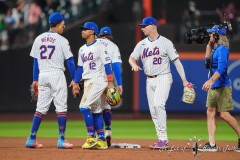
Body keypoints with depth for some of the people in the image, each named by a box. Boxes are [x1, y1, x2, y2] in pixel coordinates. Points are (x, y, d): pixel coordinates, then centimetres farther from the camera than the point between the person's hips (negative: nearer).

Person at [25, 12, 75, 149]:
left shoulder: (39, 39, 10)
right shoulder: (62, 40, -5)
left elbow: (36, 61, 12)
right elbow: (70, 61, -5)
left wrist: (35, 80, 16)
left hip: (42, 75, 5)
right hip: (57, 74, -5)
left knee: (41, 108, 9)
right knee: (61, 108, -1)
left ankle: (32, 139, 4)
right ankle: (61, 140, -6)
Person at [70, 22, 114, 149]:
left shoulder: (99, 47, -8)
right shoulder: (82, 49, 16)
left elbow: (107, 64, -11)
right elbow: (80, 68, 20)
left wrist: (110, 83, -17)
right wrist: (75, 83, 13)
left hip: (98, 81, -8)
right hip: (88, 82, 8)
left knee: (84, 107, -17)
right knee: (95, 111, 8)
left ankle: (91, 137, -13)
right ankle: (101, 140, 10)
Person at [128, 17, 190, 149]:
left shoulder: (165, 42, -5)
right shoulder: (141, 44, 11)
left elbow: (176, 61, -5)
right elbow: (132, 58, 7)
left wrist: (184, 79, -10)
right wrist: (134, 65, -18)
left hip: (163, 78, -6)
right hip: (149, 80, 6)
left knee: (158, 104, -24)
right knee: (153, 111, 5)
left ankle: (163, 138, -23)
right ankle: (162, 141, 11)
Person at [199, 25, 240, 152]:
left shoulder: (222, 49, -15)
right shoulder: (215, 48, 14)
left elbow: (222, 67, -27)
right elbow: (208, 61, 29)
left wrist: (211, 80, -39)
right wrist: (209, 44, 20)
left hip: (222, 87, -10)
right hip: (213, 87, 10)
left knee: (224, 114, -9)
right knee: (210, 112, 4)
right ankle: (211, 144, 3)